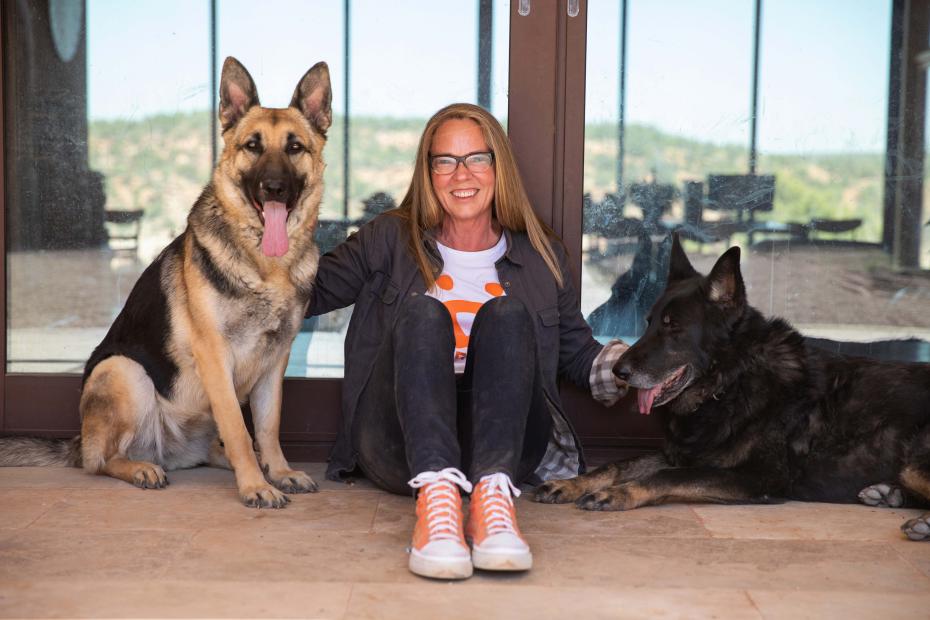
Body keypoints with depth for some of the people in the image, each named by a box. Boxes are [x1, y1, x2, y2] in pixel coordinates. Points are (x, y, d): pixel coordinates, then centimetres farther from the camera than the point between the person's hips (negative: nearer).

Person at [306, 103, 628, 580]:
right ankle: (435, 492, -48)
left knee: (506, 314, -22)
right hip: (400, 444, -1)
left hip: (500, 446, 1)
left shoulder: (541, 256, 17)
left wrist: (620, 366, -4)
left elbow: (576, 350, 17)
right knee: (422, 312, -25)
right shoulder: (391, 241, 14)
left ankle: (492, 494, -43)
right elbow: (308, 294, 12)